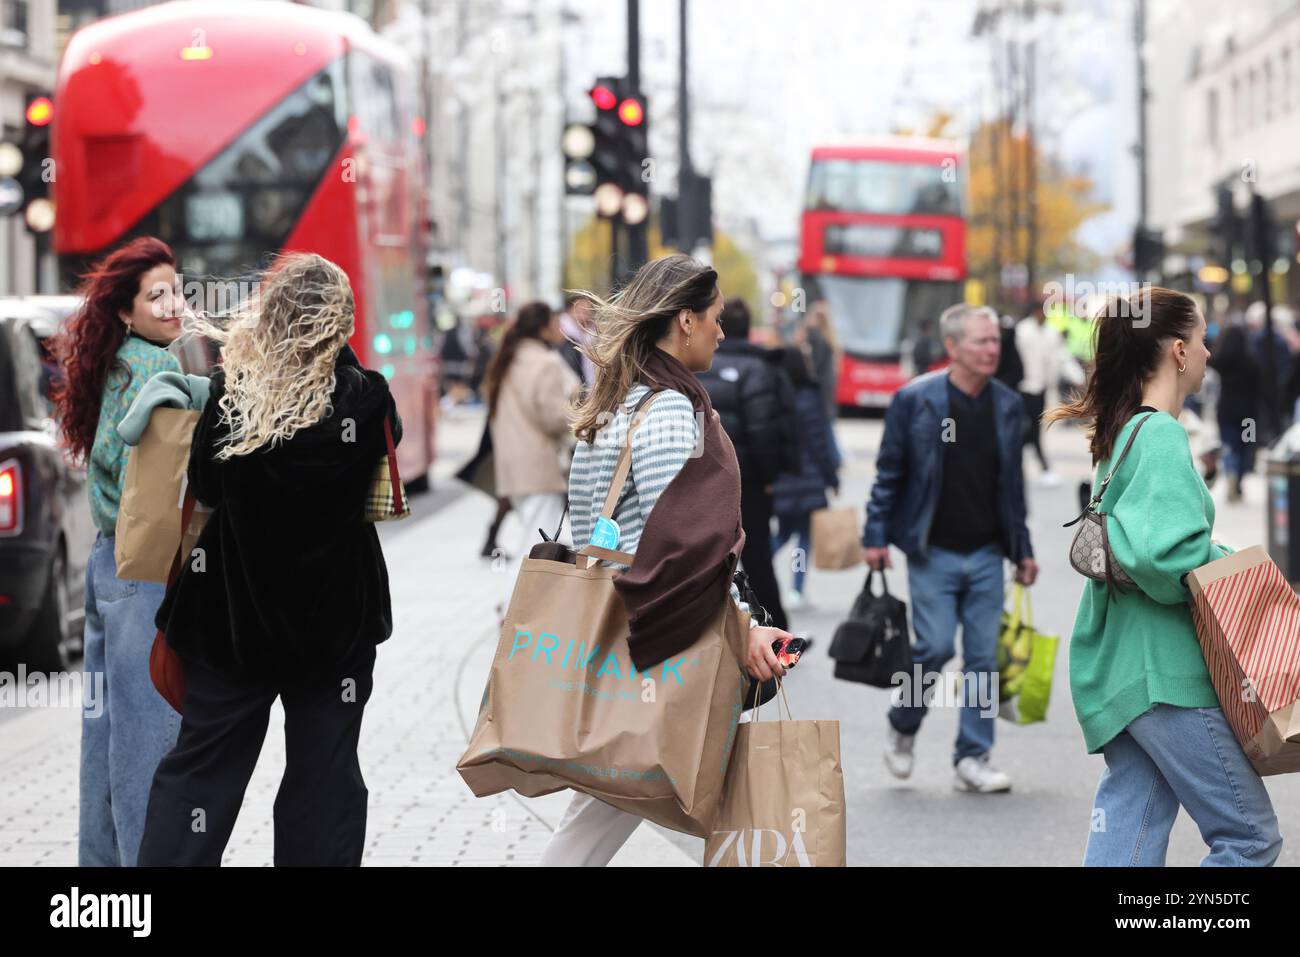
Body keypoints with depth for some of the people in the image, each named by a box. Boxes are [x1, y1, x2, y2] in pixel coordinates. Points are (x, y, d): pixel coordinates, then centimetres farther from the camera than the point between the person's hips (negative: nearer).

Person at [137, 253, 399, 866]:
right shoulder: (365, 400, -13)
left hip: (234, 610, 0)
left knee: (202, 766, 9)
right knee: (323, 772, 9)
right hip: (335, 620, 0)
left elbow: (203, 487, 0)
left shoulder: (230, 394, -13)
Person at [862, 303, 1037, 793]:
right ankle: (902, 726, 18)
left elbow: (1012, 482, 14)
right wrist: (876, 536, -5)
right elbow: (889, 472, 0)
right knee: (935, 647, -9)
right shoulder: (915, 400, -5)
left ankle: (973, 758, 10)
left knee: (983, 657, 2)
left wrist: (1022, 549, 13)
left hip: (987, 554, 4)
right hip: (933, 553, -4)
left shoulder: (1008, 405, 8)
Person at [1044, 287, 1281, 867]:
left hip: (1117, 672, 9)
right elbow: (1162, 555, -27)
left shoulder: (1121, 431, 15)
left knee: (1126, 842, 7)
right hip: (1161, 671, -9)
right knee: (1252, 837, -2)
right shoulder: (1161, 435, -14)